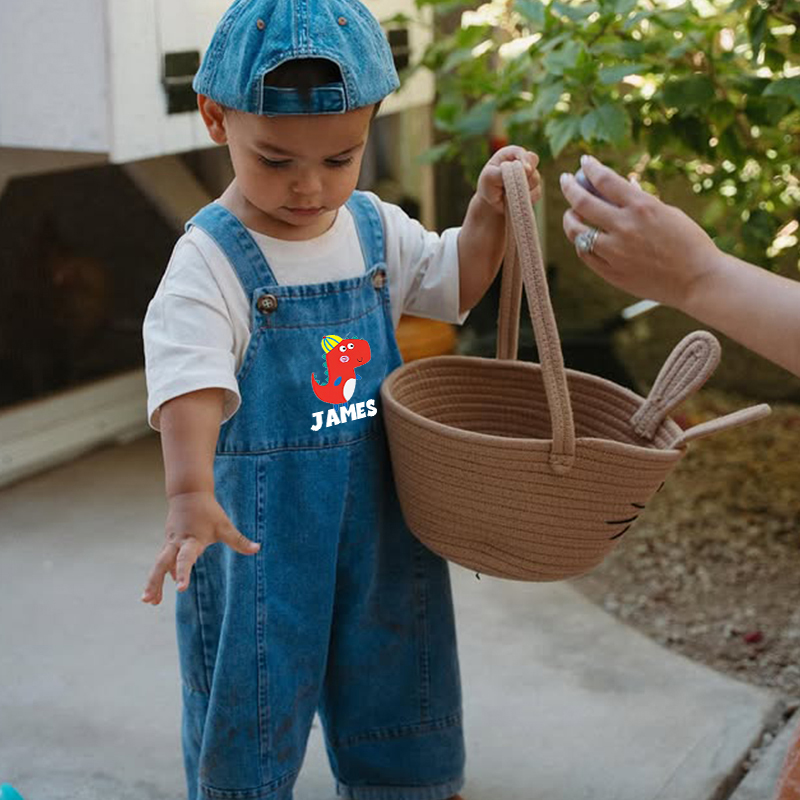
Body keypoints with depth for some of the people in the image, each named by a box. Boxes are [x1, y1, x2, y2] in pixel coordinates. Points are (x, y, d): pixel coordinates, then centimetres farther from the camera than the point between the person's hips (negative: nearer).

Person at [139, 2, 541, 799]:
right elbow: (189, 375, -35)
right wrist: (189, 494, -50)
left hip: (382, 517, 6)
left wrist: (488, 208, -1)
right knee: (249, 714, 8)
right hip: (257, 531, -6)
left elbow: (454, 283, 17)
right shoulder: (211, 259, -20)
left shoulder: (375, 227, 1)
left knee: (399, 714, 22)